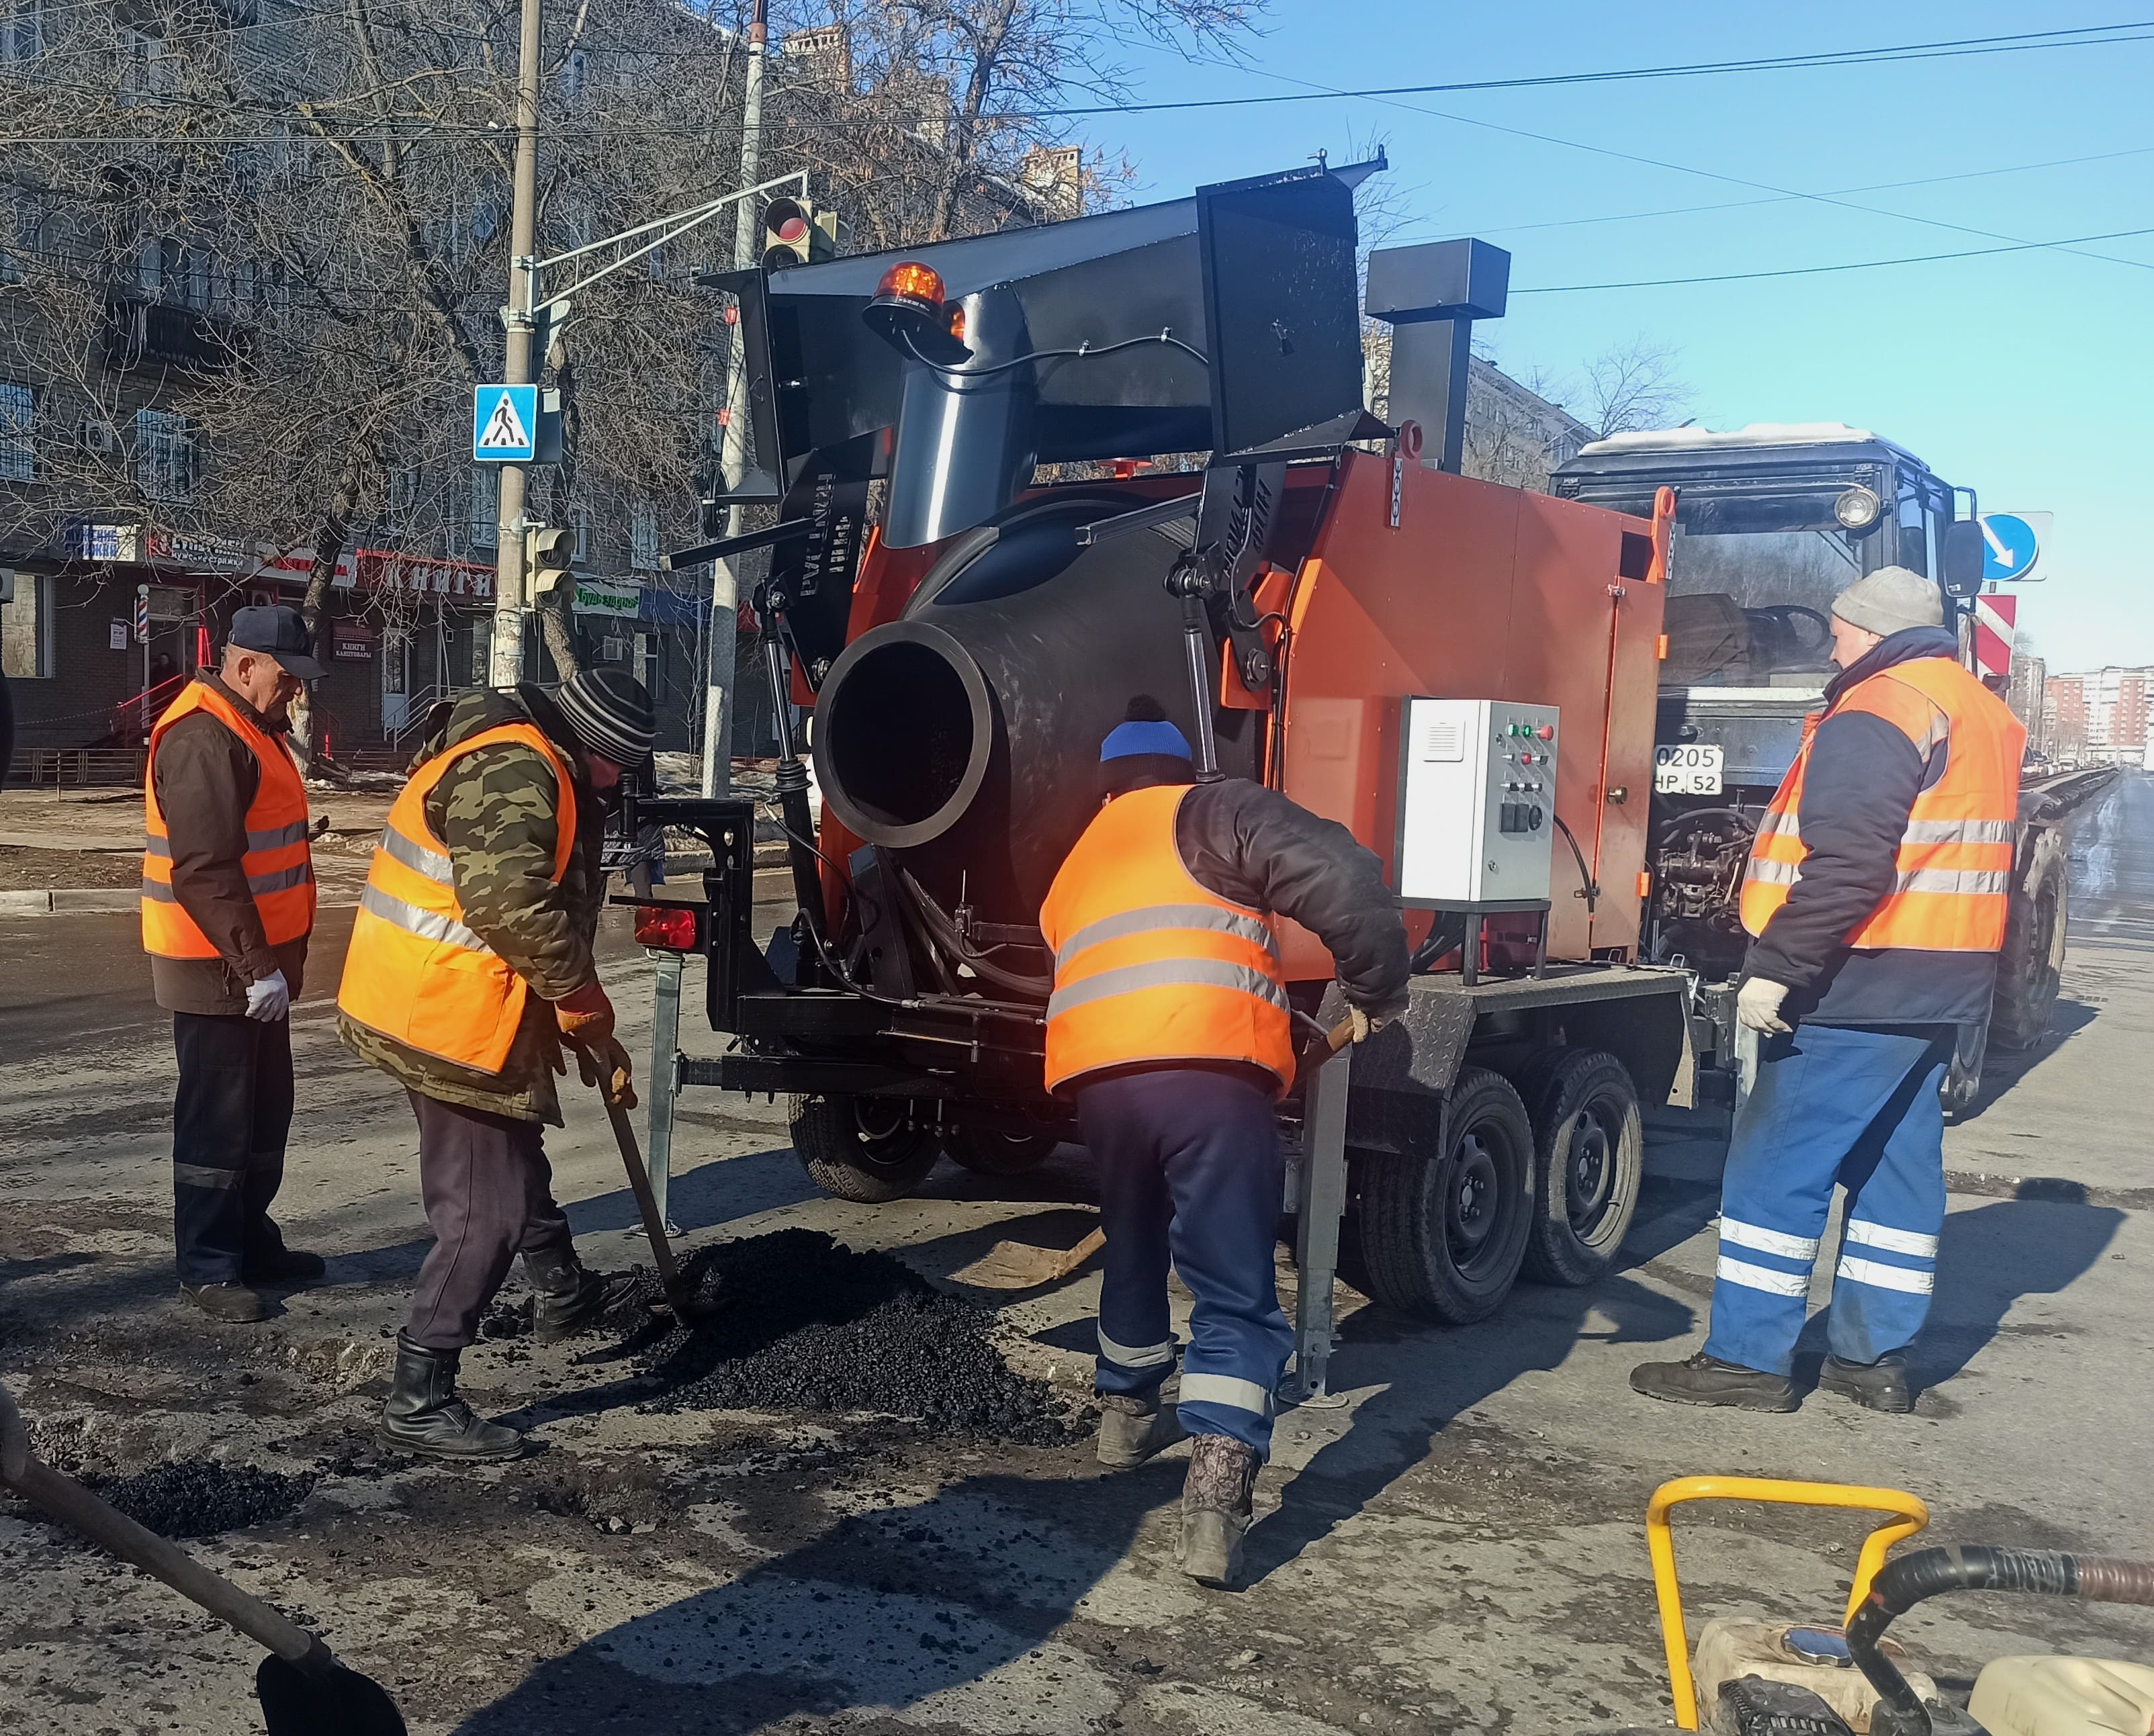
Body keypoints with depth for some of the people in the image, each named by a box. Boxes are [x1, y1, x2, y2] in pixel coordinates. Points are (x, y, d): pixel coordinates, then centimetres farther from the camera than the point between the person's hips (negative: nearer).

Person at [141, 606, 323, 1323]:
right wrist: (255, 966, -25)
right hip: (218, 969, -10)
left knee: (265, 1109, 17)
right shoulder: (202, 738, -19)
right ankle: (207, 1268, 8)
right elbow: (204, 869, -26)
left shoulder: (251, 727, 15)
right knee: (218, 1121, -2)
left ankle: (253, 1242, 29)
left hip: (257, 961, 10)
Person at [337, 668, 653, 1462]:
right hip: (446, 1019, -11)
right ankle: (418, 1401, 1)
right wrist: (584, 1003, -15)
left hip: (431, 1008, 11)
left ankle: (566, 1296, 49)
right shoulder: (514, 771, -19)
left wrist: (591, 1036, 18)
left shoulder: (538, 772, 16)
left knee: (513, 1160, 28)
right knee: (484, 1212, -5)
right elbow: (511, 905, -29)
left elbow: (555, 907, 20)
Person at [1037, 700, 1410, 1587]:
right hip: (1209, 1072, -5)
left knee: (1135, 1252, 31)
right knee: (1235, 1298, 0)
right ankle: (1214, 1504, -13)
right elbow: (1344, 881, -4)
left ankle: (1128, 1412, 47)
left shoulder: (1072, 870, 31)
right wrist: (1376, 995, 9)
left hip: (1094, 1075, 5)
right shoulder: (1211, 814, 11)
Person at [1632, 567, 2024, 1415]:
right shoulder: (1983, 715, 17)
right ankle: (1874, 1359, 22)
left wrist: (1776, 967, -22)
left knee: (1777, 1169, -3)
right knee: (1897, 1170, 14)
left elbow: (1846, 868, -24)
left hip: (1860, 991, -10)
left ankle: (1747, 1359, 1)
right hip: (1943, 993, 10)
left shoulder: (1878, 715, -14)